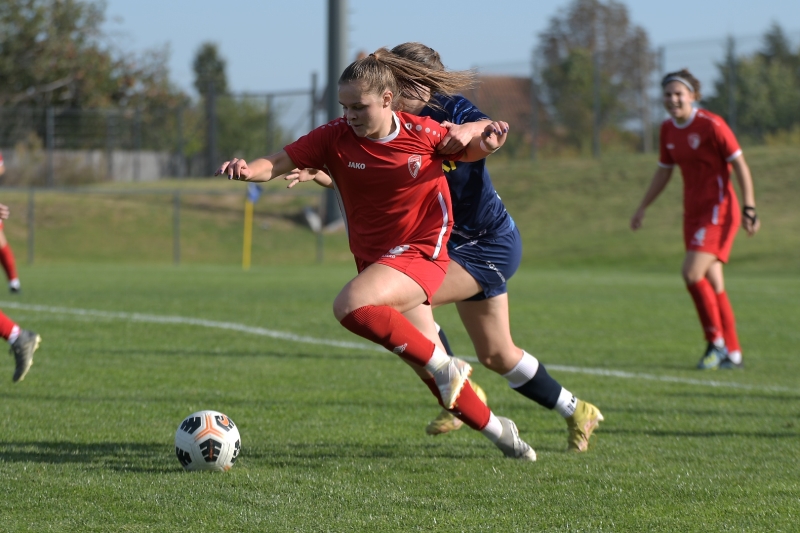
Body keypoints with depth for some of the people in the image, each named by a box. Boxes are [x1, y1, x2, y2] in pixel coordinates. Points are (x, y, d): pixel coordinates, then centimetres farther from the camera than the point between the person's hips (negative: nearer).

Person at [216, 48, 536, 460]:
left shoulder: (422, 133, -12)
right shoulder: (335, 138, -9)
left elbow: (465, 149, 6)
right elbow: (278, 163, -15)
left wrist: (486, 144, -16)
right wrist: (249, 170, -36)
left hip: (421, 252, -5)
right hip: (374, 257, 5)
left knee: (350, 305, -31)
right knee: (428, 370, 8)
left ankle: (443, 364, -18)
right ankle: (493, 427, 31)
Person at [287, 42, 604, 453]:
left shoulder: (450, 111, -16)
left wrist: (469, 129, -58)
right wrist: (317, 175, -23)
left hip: (490, 245, -8)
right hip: (458, 245, 8)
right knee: (496, 356, 15)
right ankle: (576, 412, 33)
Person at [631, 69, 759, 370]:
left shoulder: (711, 126, -14)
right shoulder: (668, 130, 7)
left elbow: (740, 166, -12)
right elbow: (663, 172, 21)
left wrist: (749, 210, -16)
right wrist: (643, 207, 20)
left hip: (719, 210, -7)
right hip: (693, 211, 7)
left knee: (692, 273, -19)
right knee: (712, 284, 7)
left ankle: (716, 342, -6)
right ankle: (733, 354, 13)